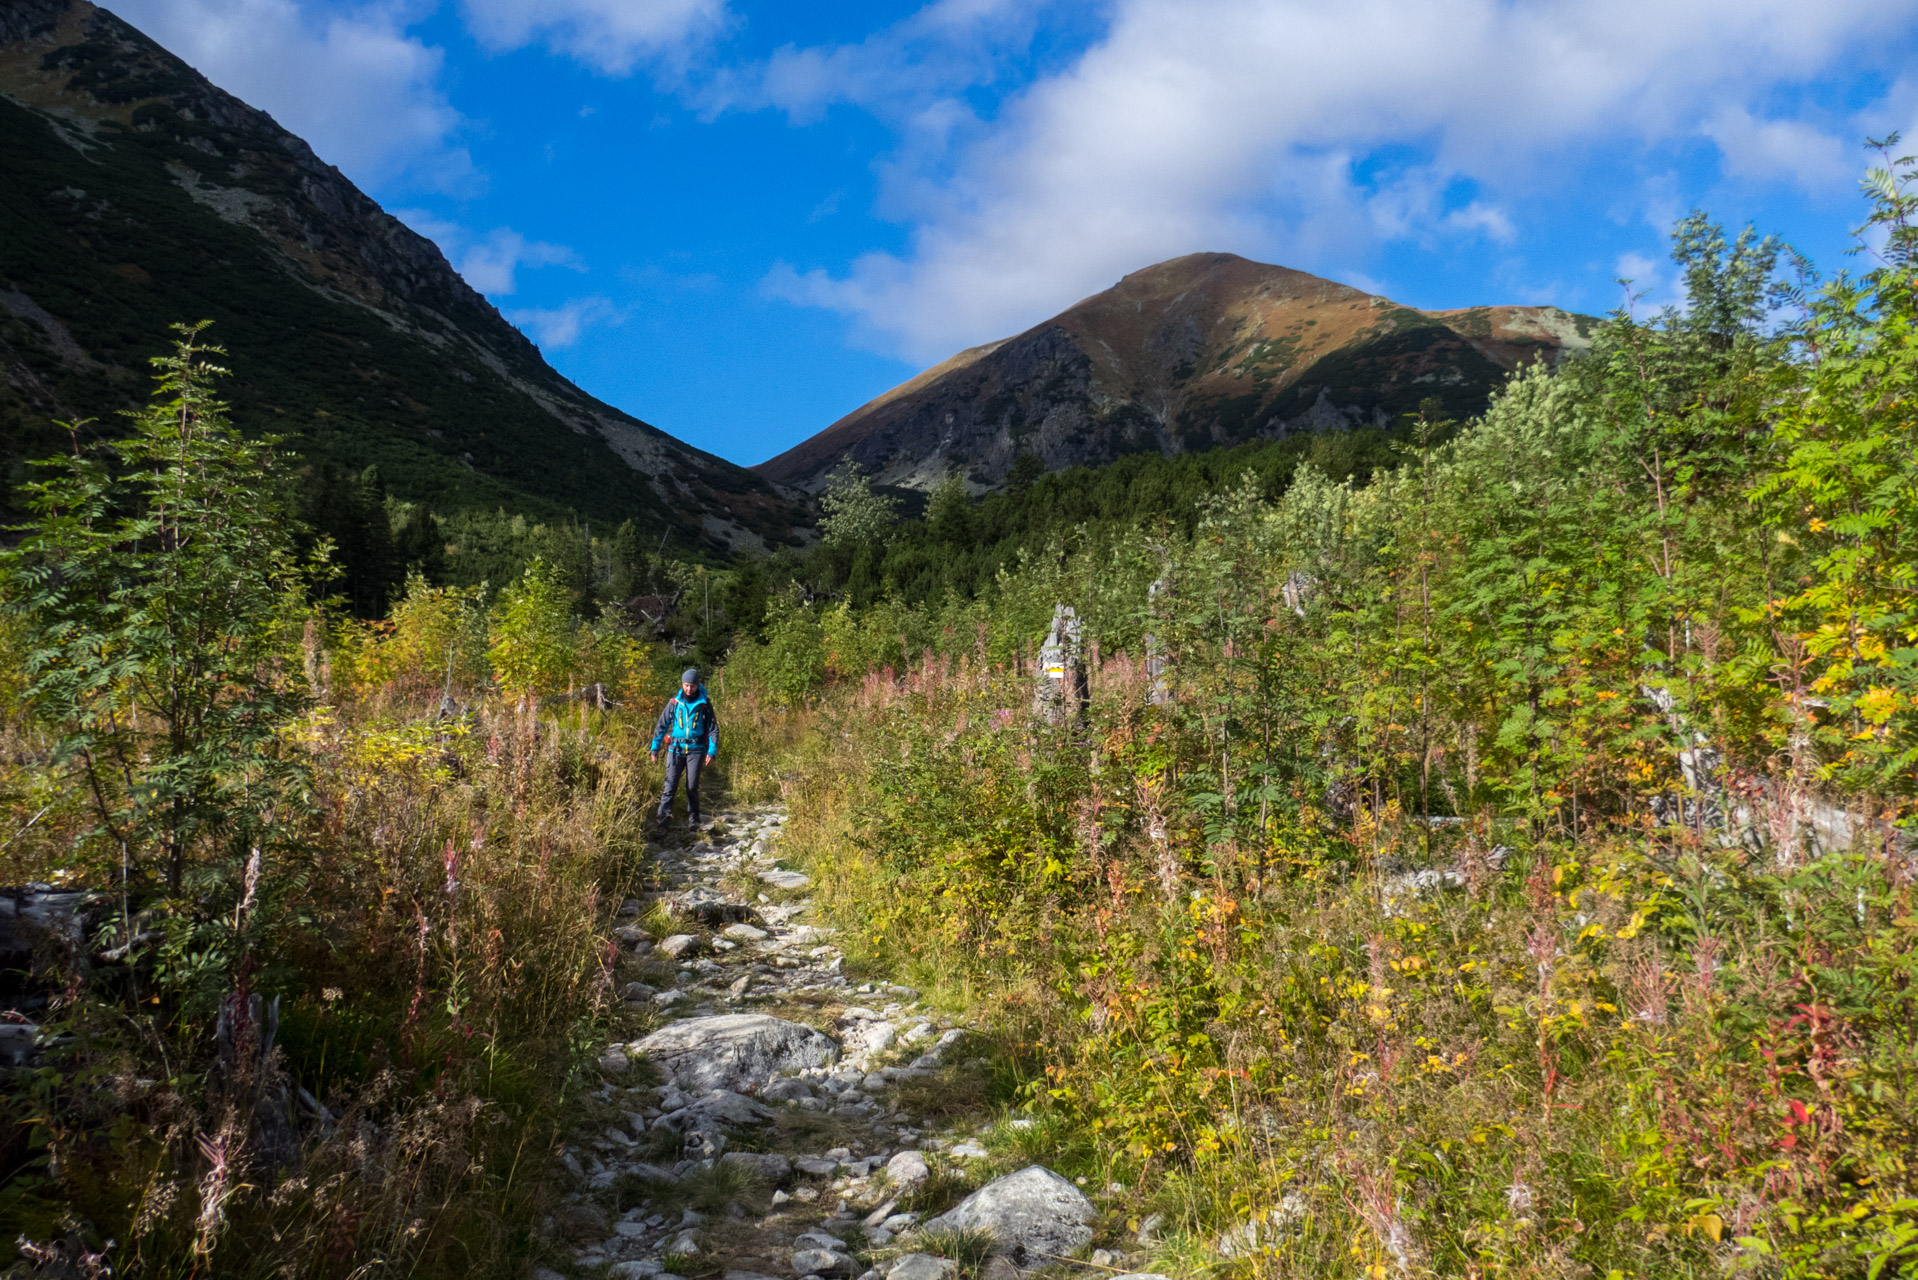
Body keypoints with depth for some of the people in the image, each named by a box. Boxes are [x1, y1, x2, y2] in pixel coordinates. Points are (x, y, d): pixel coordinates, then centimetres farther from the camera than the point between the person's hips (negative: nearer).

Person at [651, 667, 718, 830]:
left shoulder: (704, 703, 0)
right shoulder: (674, 702, 1)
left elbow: (713, 728, 3)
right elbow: (662, 725, 7)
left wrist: (712, 751, -5)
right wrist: (655, 747, 5)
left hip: (696, 749, -1)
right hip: (676, 748, 1)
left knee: (692, 786, 2)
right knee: (671, 783, -8)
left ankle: (693, 819, 13)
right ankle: (664, 815, -6)